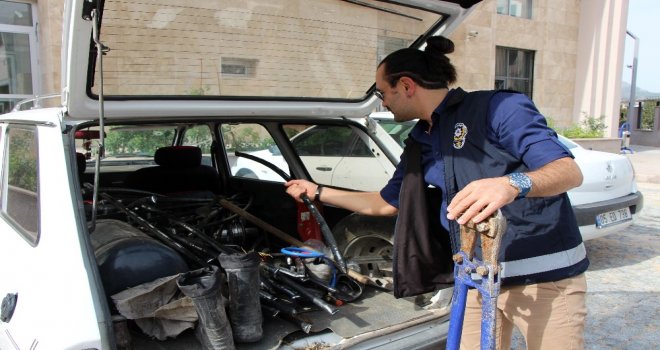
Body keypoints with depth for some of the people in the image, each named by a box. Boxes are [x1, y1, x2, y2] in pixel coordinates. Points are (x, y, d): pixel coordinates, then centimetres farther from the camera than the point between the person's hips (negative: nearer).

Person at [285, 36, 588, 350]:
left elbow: (570, 171, -18)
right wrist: (317, 192, 25)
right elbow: (385, 203, 22)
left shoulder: (500, 107, -11)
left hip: (546, 277, -6)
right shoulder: (420, 144, 11)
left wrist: (512, 184, -39)